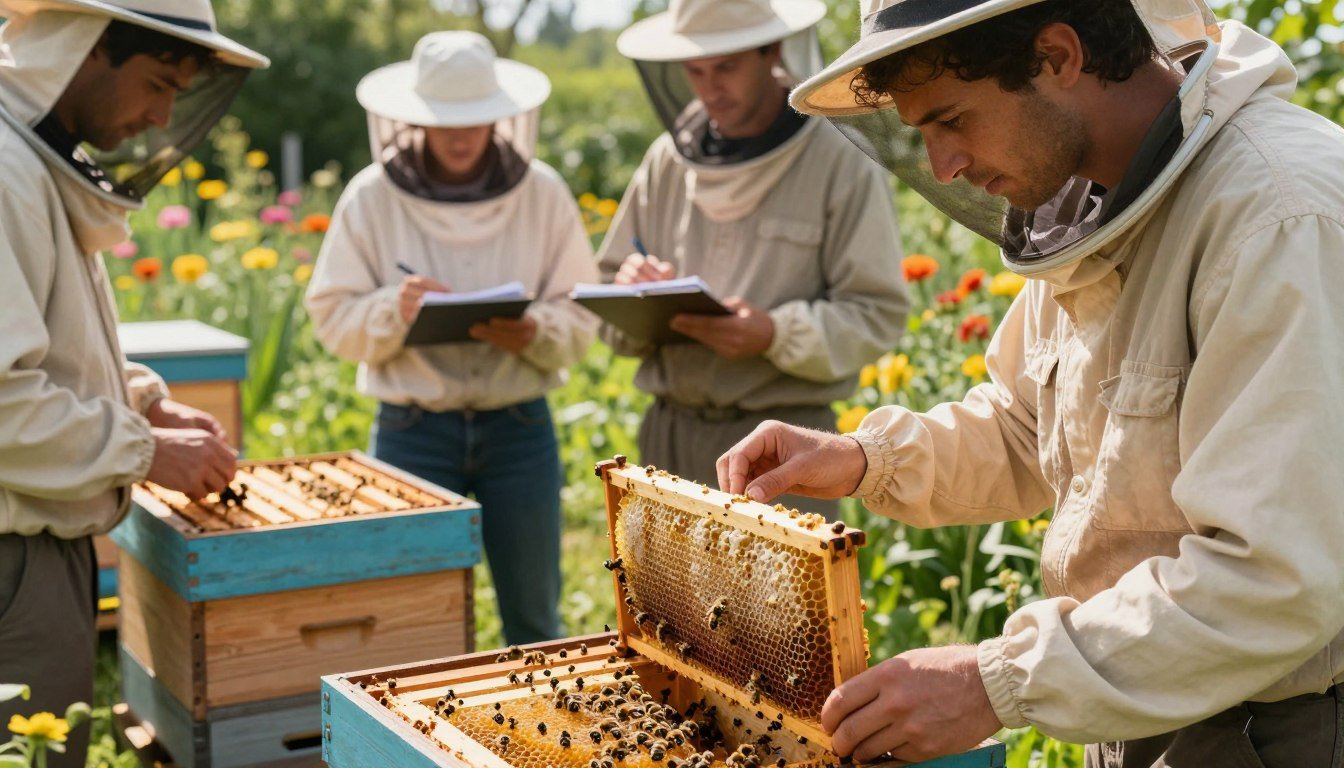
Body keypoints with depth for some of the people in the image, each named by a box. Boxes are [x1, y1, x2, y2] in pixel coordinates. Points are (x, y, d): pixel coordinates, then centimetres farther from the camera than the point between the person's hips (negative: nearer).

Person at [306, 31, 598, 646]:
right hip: (413, 428, -1)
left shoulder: (543, 192, -1)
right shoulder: (372, 196, -2)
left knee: (534, 615, 11)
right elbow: (333, 317, -1)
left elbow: (581, 316, 0)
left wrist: (533, 334, -20)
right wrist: (394, 309, -20)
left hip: (519, 427, 1)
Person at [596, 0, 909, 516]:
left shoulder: (841, 162, -5)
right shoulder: (666, 160, 8)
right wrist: (633, 293, -9)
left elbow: (878, 314, -7)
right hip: (669, 433, 5)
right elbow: (610, 285, 15)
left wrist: (778, 335, -23)